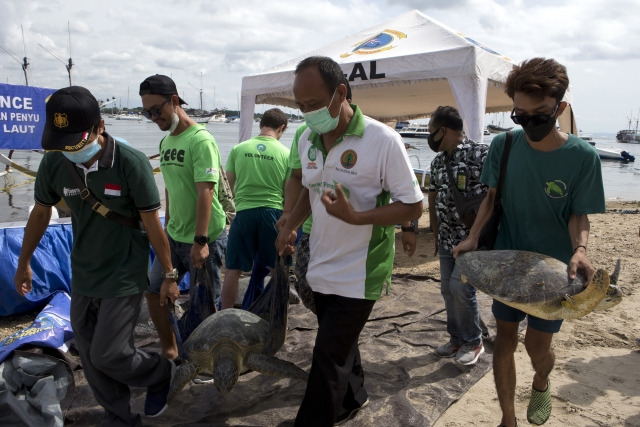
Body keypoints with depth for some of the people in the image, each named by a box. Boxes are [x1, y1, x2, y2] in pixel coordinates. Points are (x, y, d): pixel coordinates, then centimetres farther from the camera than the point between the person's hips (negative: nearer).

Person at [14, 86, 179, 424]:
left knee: (108, 355, -2)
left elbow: (152, 223, -13)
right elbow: (40, 212, 9)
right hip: (82, 278, 5)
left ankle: (161, 373, 28)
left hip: (124, 279, -5)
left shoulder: (131, 163, -21)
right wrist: (24, 263, 16)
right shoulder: (54, 162, -8)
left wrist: (168, 275, -7)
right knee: (90, 358, 11)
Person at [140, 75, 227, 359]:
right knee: (153, 292, 13)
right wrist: (167, 226, 19)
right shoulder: (165, 141, 10)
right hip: (174, 236, 8)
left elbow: (205, 192, -23)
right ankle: (169, 350, 31)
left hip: (204, 239, -8)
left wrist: (200, 241, -26)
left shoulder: (200, 140, -16)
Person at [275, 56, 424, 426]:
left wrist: (355, 217, -27)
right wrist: (291, 226, 2)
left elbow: (414, 206, -15)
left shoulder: (382, 140, -18)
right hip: (321, 267, 7)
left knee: (329, 358, -2)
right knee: (341, 343, 23)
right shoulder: (307, 139, 3)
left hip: (358, 274, -7)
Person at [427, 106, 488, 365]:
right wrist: (436, 233, 17)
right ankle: (457, 339, 31)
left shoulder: (479, 154, -15)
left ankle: (474, 342, 14)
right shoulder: (438, 161, 9)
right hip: (447, 239, 8)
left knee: (460, 287, -9)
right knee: (447, 290, 12)